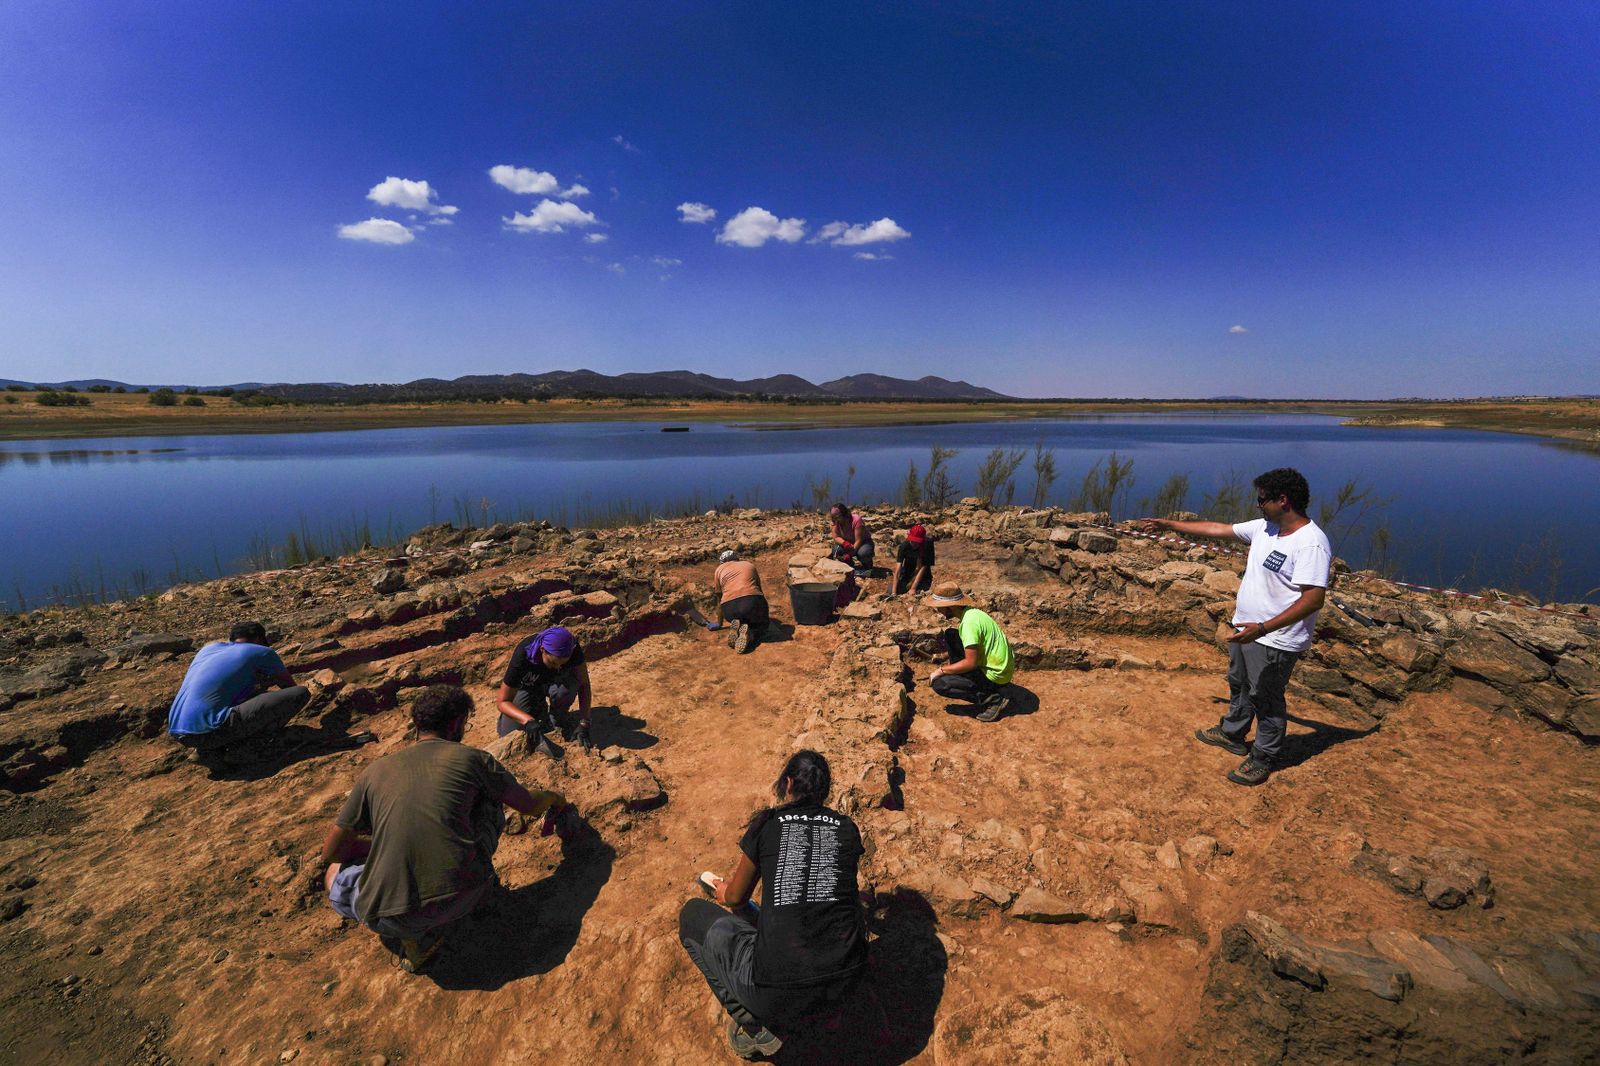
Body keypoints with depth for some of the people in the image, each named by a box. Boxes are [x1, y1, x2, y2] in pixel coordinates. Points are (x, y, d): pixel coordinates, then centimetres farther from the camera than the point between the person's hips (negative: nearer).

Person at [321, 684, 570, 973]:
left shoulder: (374, 772, 11)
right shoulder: (472, 758, 5)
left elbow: (331, 852, 20)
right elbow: (530, 805, 18)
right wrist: (555, 799, 40)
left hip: (390, 920, 0)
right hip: (465, 894, 0)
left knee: (335, 874, 31)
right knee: (489, 800, 21)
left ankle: (412, 935, 10)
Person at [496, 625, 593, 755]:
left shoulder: (572, 648, -33)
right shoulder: (522, 655, -37)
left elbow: (584, 685, -25)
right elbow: (503, 702, -29)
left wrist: (583, 724, -33)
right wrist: (528, 720, -45)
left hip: (556, 681, 0)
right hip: (527, 686, 0)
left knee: (568, 686, -35)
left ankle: (556, 717, -4)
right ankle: (537, 708, 12)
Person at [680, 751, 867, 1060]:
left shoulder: (767, 824, 0)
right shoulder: (847, 828, 8)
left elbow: (735, 898, 15)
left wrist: (723, 889, 41)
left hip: (780, 994, -3)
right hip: (846, 979, 4)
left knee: (693, 914, 18)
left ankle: (754, 1028, 8)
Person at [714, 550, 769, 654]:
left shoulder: (719, 569, 23)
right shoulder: (750, 565, 27)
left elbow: (719, 599, 28)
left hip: (729, 607, 1)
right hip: (753, 601, -1)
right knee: (761, 626, 25)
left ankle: (738, 629, -3)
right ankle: (749, 634, -8)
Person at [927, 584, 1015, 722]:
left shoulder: (969, 623, -27)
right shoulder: (970, 612, 2)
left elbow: (971, 663, -27)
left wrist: (941, 671, -16)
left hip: (995, 676, -9)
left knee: (939, 684, -12)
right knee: (950, 635, 10)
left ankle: (993, 699, -7)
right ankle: (960, 677, 15)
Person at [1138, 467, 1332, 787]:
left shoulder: (1311, 543, -25)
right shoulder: (1264, 527, 1)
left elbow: (1314, 599, -29)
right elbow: (1217, 528, 12)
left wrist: (1263, 628, -34)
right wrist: (1168, 524, 13)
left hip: (1275, 641, -9)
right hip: (1245, 629, 9)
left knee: (1266, 700, 8)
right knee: (1239, 686, 26)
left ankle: (1263, 759, 28)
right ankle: (1232, 734, 47)